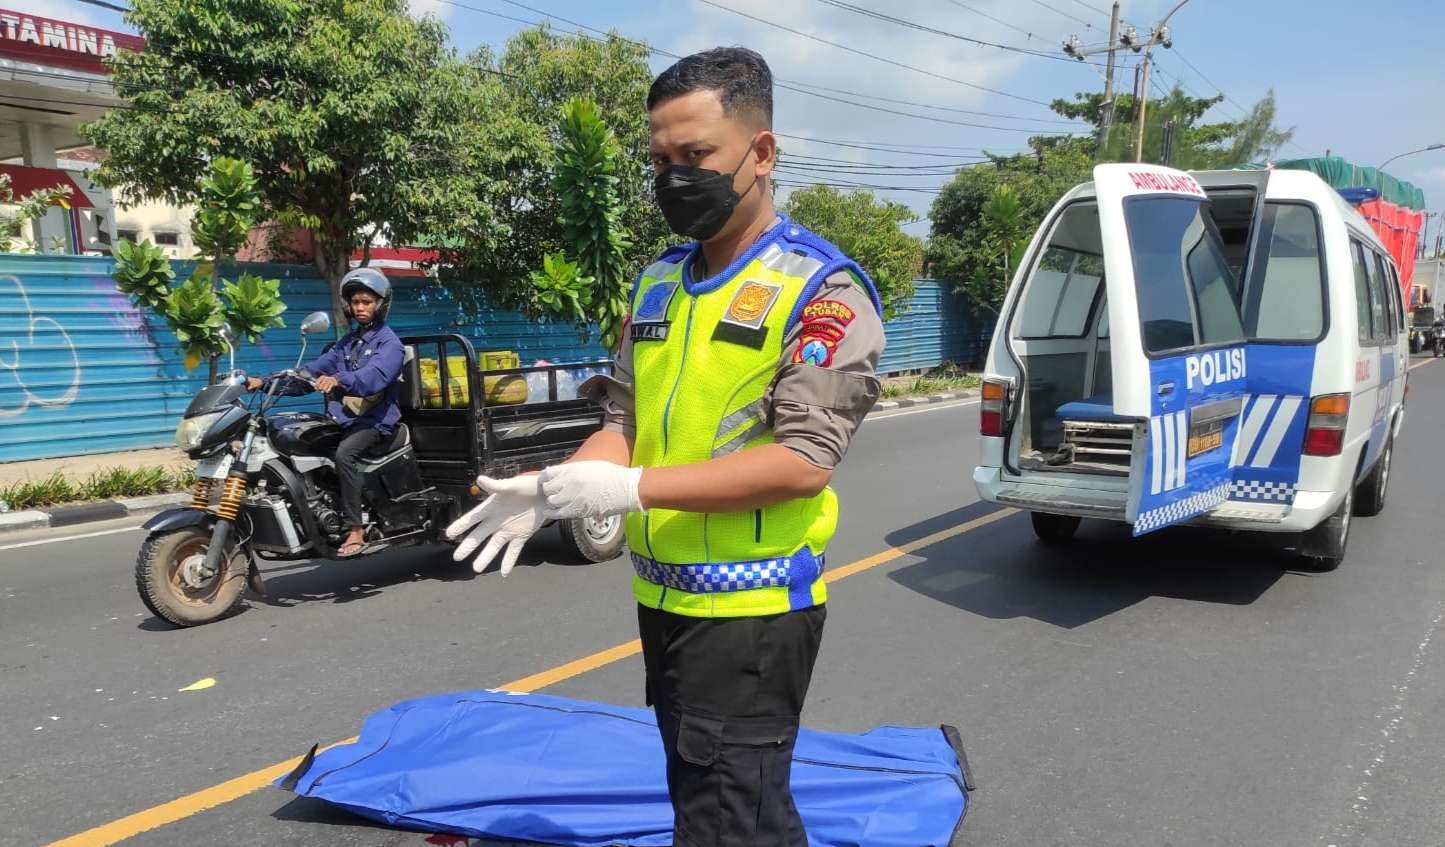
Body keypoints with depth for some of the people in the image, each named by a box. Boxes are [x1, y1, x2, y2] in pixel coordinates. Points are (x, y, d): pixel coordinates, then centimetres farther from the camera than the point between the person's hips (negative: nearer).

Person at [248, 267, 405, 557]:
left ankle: (355, 531, -29)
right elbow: (314, 369, 14)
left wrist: (338, 380, -44)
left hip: (376, 420, -8)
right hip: (344, 418, 8)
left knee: (344, 453, -33)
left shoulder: (389, 343, -5)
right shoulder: (347, 342, 21)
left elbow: (375, 375, -26)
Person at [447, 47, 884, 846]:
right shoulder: (657, 283, 9)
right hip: (664, 597, 7)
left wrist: (632, 488, -24)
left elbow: (803, 461, -20)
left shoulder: (822, 288, -12)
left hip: (753, 609, -6)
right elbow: (628, 420, 12)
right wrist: (549, 488, -7)